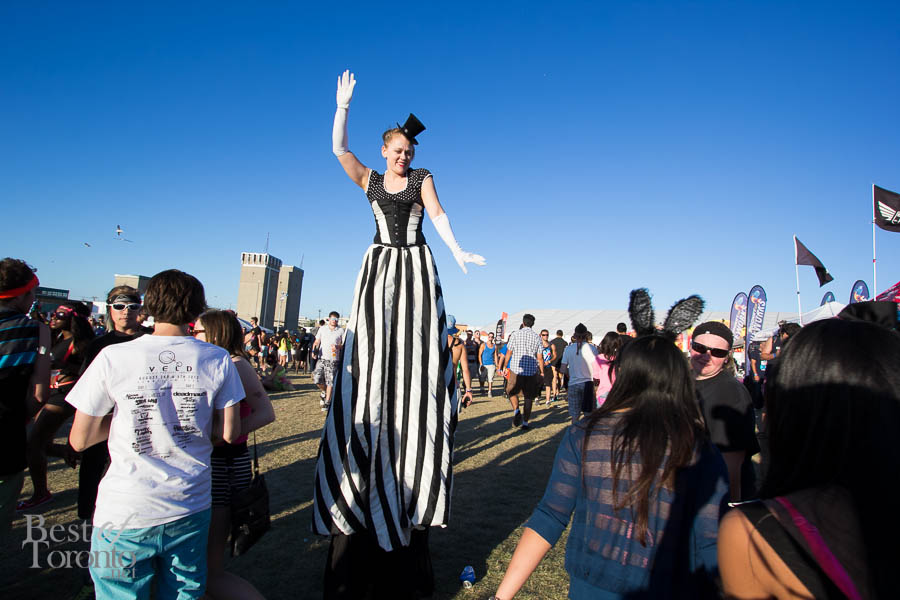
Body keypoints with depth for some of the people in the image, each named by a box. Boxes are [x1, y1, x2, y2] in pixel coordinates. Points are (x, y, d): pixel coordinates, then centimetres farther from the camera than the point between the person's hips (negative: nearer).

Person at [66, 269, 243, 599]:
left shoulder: (113, 358, -10)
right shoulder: (218, 360, -6)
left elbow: (79, 440, -2)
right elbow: (229, 433, -2)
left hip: (125, 513, -1)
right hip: (191, 509, 2)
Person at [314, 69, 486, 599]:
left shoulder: (422, 178, 10)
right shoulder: (369, 179, 13)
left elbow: (439, 215, -1)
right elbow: (338, 148, 4)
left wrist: (458, 251, -14)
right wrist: (344, 105, -2)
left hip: (416, 268, -1)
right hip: (379, 268, 1)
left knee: (416, 354, -6)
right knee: (372, 358, -5)